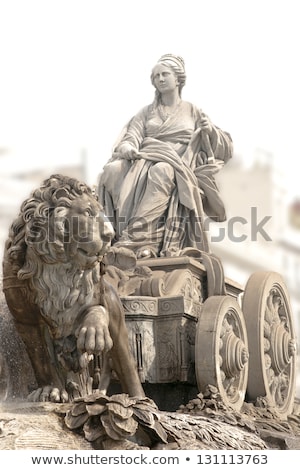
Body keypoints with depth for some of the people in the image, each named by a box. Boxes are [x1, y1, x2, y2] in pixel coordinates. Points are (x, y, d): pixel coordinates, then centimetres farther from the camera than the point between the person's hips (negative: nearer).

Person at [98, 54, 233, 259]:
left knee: (161, 172, -41)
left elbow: (226, 148, 18)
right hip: (145, 158, 3)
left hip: (177, 163, -3)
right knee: (112, 170, -31)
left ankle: (138, 239, -49)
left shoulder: (193, 111, 21)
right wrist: (126, 147, -15)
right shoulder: (147, 112, 27)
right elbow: (132, 136, 9)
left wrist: (211, 131, -3)